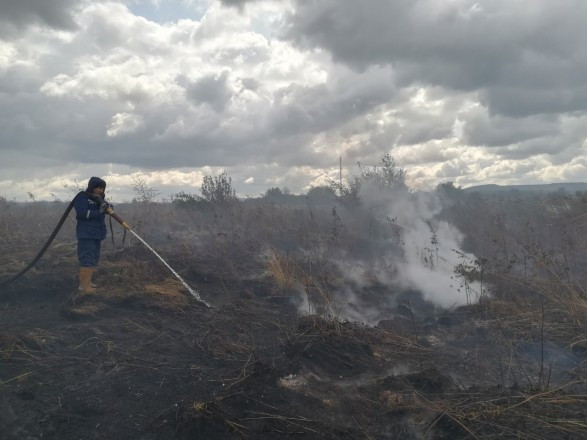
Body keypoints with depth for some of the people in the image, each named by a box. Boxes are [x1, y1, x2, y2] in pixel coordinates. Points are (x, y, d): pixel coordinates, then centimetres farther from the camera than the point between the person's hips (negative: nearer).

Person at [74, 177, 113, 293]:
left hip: (97, 234, 9)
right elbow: (81, 213, -20)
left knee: (94, 260, 14)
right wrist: (99, 212, -23)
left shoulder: (99, 198, 17)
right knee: (87, 259, -12)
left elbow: (109, 207, 7)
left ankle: (87, 282, 23)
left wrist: (106, 205, -15)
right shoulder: (82, 198, -7)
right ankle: (84, 285, -9)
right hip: (86, 235, -9)